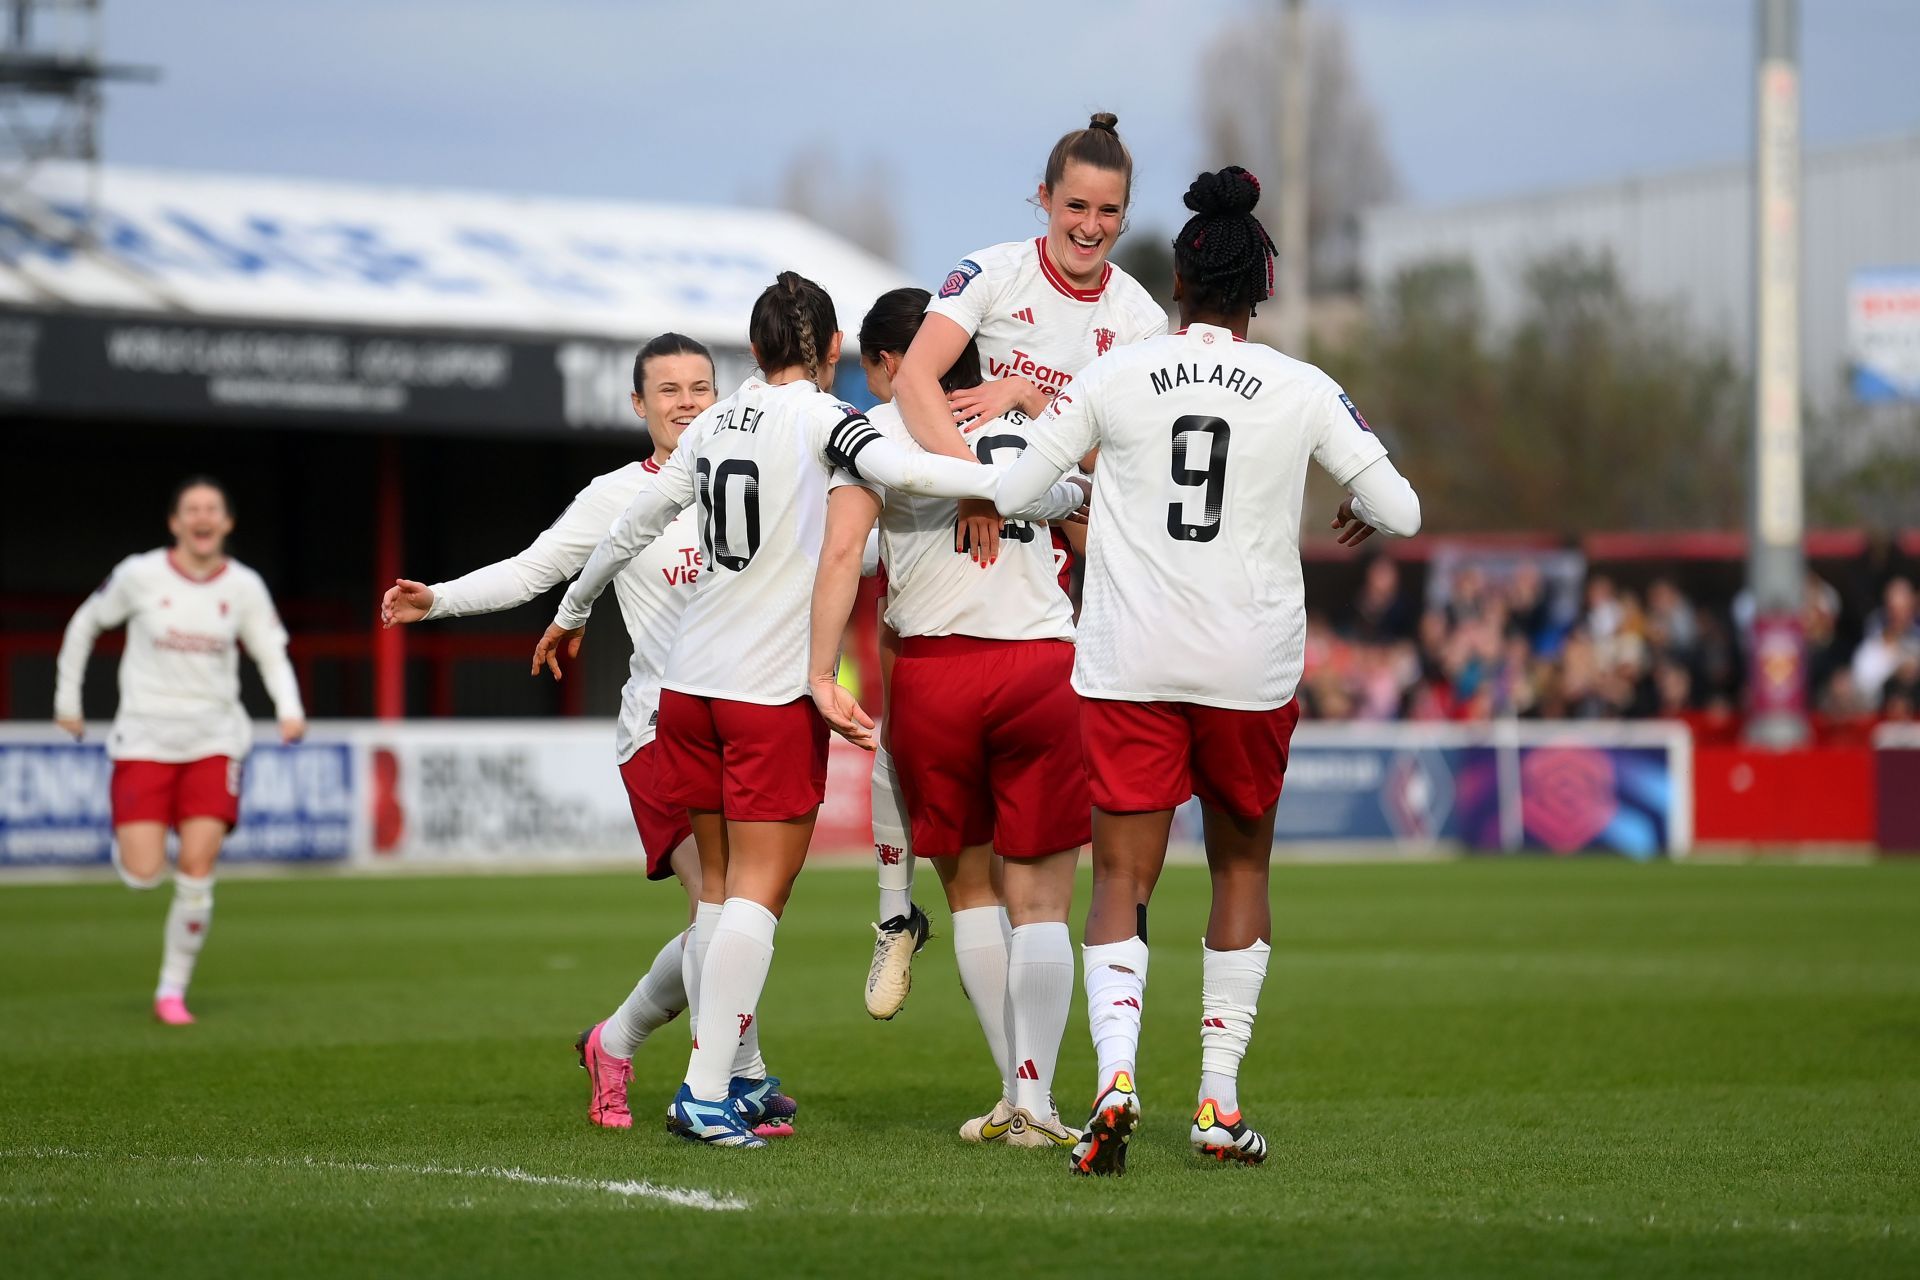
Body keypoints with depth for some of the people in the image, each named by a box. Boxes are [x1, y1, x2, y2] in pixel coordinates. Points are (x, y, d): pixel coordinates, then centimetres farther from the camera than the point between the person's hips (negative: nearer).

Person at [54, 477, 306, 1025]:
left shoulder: (244, 586, 0)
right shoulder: (139, 576, -6)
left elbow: (273, 656, 6)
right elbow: (84, 625, 9)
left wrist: (290, 710, -12)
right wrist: (67, 699, 10)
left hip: (213, 742, 1)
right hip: (144, 740, -1)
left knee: (197, 872, -10)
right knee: (142, 875, -11)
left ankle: (172, 990, 5)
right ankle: (126, 844, 28)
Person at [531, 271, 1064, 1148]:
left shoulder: (714, 425, 10)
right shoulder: (818, 418, -7)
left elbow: (632, 525, 19)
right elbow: (900, 470, -26)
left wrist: (571, 613, 34)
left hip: (691, 680, 6)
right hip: (776, 689, -6)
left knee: (720, 885, 14)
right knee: (759, 893, -4)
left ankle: (726, 1071, 16)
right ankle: (707, 1091, -11)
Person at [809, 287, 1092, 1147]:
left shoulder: (881, 430, 4)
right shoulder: (1036, 425, 16)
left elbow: (841, 552, -9)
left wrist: (822, 675, -12)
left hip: (933, 674, -1)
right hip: (1044, 667, 1)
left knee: (969, 886, 15)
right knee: (1040, 899, 4)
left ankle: (1016, 1095, 16)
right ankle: (1035, 1101, -6)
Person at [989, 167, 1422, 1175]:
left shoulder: (1112, 378, -2)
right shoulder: (1304, 391, -2)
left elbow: (1005, 492, 3)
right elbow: (1400, 511, 1)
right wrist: (1362, 514, 24)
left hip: (1128, 665, 0)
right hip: (1252, 667, 1)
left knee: (1121, 881, 2)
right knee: (1241, 866, 18)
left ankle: (1116, 1071, -22)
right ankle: (1219, 1102, 15)